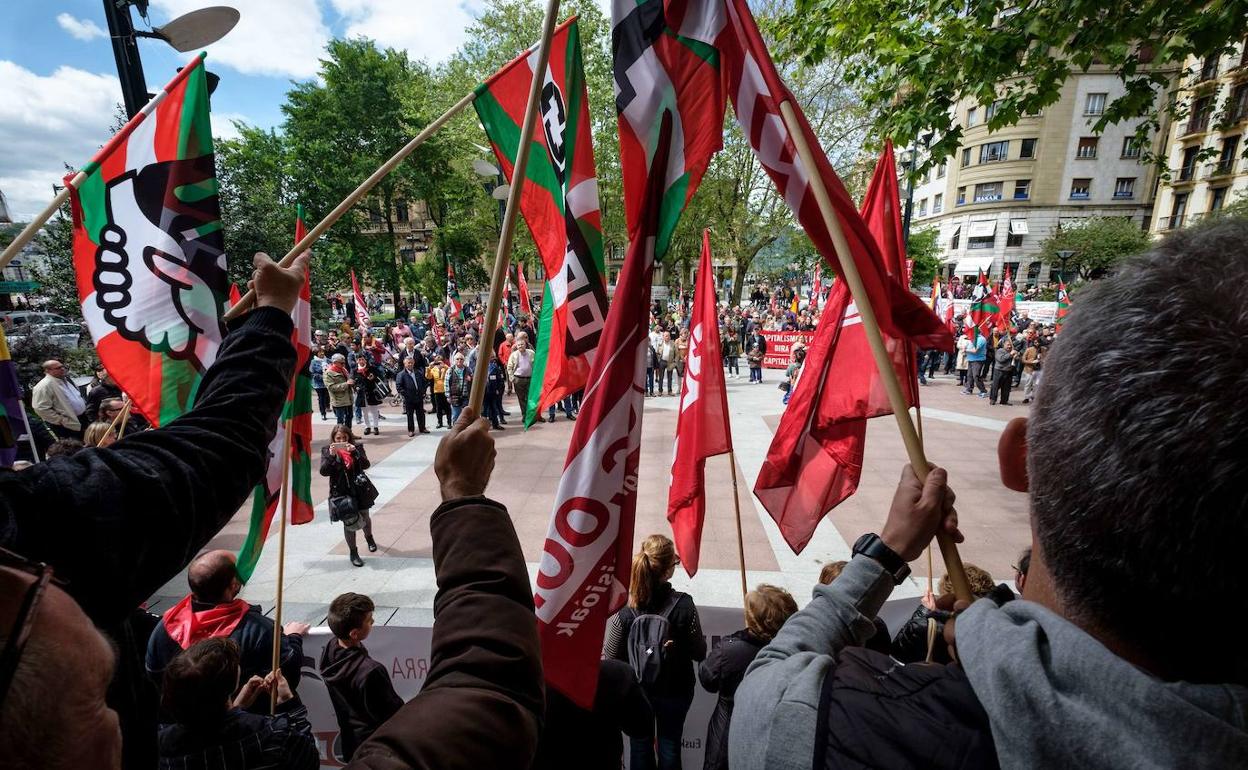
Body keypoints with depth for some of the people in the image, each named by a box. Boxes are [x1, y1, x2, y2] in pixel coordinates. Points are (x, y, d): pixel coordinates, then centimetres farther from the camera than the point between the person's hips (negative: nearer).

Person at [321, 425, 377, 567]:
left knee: (365, 518, 17)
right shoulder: (327, 450, -4)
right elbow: (323, 471, -13)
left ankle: (369, 537, 49)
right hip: (341, 492, -1)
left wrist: (354, 452, -29)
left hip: (359, 489, 1)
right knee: (348, 522, 4)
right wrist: (331, 455, -26)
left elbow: (366, 465, -15)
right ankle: (353, 552, 22)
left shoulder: (357, 447, -4)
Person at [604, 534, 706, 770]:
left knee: (640, 745, 25)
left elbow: (609, 658, -16)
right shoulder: (683, 605, -27)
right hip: (674, 690, 0)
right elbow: (699, 653, -14)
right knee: (670, 744, 25)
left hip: (636, 690, 1)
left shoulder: (622, 607, -24)